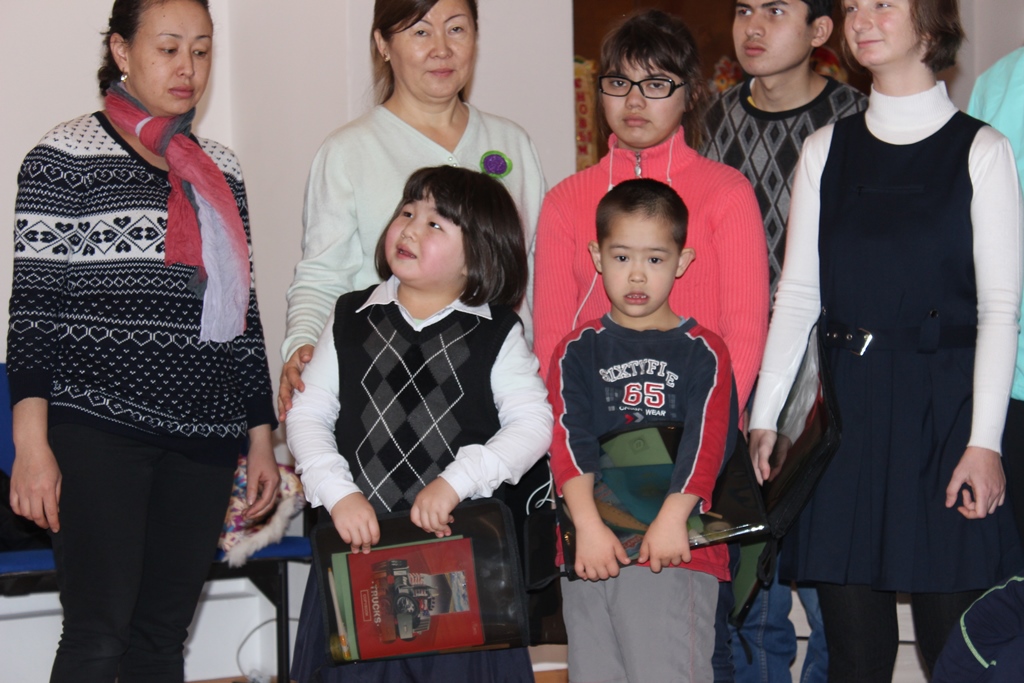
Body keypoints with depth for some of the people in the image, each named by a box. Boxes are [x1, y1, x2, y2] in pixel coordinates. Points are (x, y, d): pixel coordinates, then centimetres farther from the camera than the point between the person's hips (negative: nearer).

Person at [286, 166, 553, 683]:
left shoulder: (497, 334, 2)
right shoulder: (351, 320, 8)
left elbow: (532, 424, -7)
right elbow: (308, 416, 5)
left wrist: (455, 480, -19)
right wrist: (338, 493, -10)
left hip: (458, 540, -1)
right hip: (358, 540, 2)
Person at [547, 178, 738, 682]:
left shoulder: (703, 353, 8)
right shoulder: (577, 352, 12)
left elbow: (706, 442, -4)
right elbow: (568, 442, -1)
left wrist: (673, 518, -20)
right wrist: (588, 526, -15)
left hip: (678, 547, -2)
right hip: (592, 548, 2)